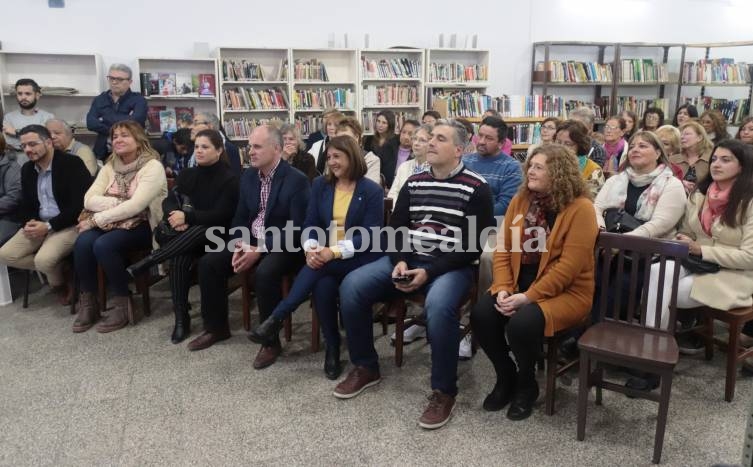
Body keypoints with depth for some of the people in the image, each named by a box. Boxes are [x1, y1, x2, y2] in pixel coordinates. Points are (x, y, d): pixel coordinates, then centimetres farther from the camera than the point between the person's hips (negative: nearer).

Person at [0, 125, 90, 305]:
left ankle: (60, 281, 7)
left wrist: (49, 226, -21)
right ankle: (54, 268, 6)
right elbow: (25, 204, 18)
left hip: (69, 224, -7)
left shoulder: (72, 164, -13)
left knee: (44, 260, -28)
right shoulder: (27, 169, 10)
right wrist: (28, 223, -6)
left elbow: (80, 205, -19)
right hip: (38, 224, 8)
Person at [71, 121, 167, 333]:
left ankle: (123, 304, -13)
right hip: (112, 223, 6)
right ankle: (87, 303, -9)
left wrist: (97, 220, -19)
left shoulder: (152, 166, -10)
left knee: (103, 245, -31)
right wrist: (118, 202, -17)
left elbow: (135, 206, -21)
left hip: (143, 225, -5)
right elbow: (89, 199, -1)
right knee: (83, 242, -24)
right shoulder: (110, 166, 11)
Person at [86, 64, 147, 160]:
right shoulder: (99, 100, 13)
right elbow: (91, 123, -2)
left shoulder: (138, 100, 2)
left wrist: (105, 119, -6)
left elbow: (135, 121, -17)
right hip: (102, 153, 3)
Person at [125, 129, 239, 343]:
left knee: (198, 231, -39)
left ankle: (150, 259, -26)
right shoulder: (188, 174, 12)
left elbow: (221, 216, -14)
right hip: (188, 237, 4)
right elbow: (169, 201, 3)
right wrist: (177, 218, -19)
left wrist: (187, 217, -21)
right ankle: (181, 319, -28)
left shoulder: (229, 178, -6)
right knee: (179, 257, -31)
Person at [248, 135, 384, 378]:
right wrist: (311, 249, -18)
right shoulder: (321, 185, 9)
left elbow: (370, 236, -11)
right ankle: (333, 348, -15)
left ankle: (277, 318, -27)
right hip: (324, 257, 4)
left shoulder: (372, 191, -5)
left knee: (319, 269, -34)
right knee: (322, 286, -30)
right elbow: (310, 224, 5)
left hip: (358, 259, -4)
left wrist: (335, 252, -25)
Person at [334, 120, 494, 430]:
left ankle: (444, 391, -15)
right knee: (351, 287, -14)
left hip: (451, 267, -5)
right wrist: (400, 262, -9)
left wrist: (429, 272, -18)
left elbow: (474, 245, -10)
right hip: (408, 261, 5)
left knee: (439, 305, -37)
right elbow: (396, 228, 12)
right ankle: (366, 367, 5)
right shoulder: (414, 183, 12)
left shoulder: (476, 189, -4)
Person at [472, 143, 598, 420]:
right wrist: (503, 288, -12)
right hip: (519, 283, 6)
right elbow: (503, 249, 3)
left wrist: (528, 297, -23)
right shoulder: (521, 200, 5)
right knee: (481, 315, -20)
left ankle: (527, 384, 2)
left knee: (521, 323, -31)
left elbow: (569, 266, -19)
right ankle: (505, 376, 7)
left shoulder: (580, 208, -14)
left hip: (565, 291, -5)